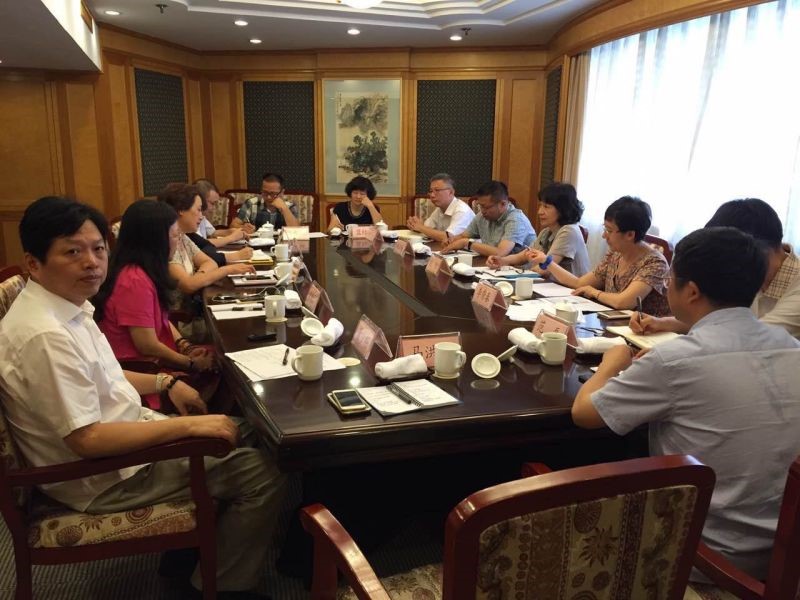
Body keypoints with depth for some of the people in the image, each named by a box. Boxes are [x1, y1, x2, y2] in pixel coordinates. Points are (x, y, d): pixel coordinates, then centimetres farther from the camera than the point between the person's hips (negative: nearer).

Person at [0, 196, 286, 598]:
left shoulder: (67, 306, 1)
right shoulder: (46, 336, -29)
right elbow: (87, 440, -30)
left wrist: (166, 383, 6)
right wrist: (187, 425, -26)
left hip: (118, 430, 10)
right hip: (103, 477, -10)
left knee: (235, 432, 19)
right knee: (263, 473, -10)